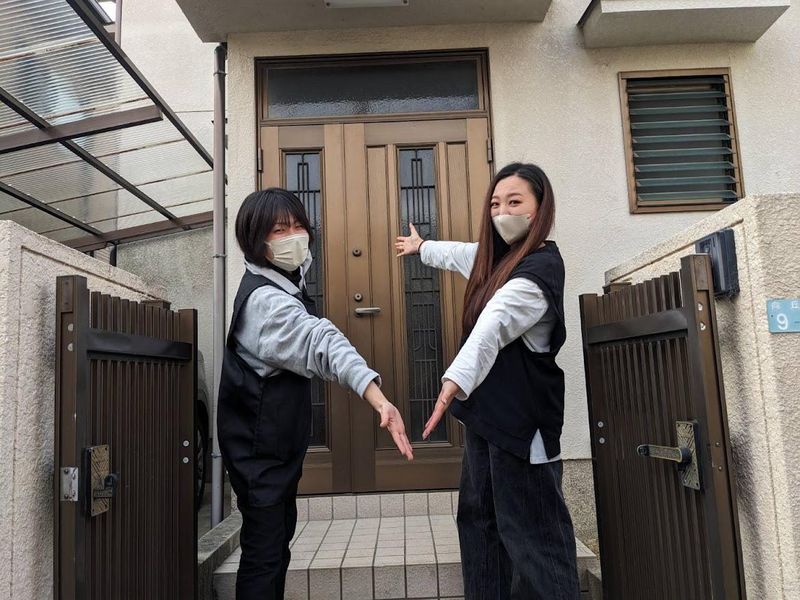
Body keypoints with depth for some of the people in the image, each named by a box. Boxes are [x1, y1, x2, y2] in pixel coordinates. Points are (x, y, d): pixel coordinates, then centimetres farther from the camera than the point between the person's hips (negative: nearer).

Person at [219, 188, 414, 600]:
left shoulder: (285, 281, 5)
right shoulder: (265, 298, -27)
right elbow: (321, 342, -46)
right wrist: (378, 399, -59)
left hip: (279, 441, 10)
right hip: (258, 447, -10)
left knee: (279, 540, 21)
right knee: (264, 553, -3)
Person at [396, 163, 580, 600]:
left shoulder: (541, 267, -18)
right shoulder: (498, 256, 11)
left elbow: (493, 326, -36)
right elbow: (464, 254, 34)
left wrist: (456, 379, -49)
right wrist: (422, 247, 51)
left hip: (521, 416, -10)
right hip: (488, 411, 10)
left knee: (530, 531, -6)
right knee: (478, 515, 18)